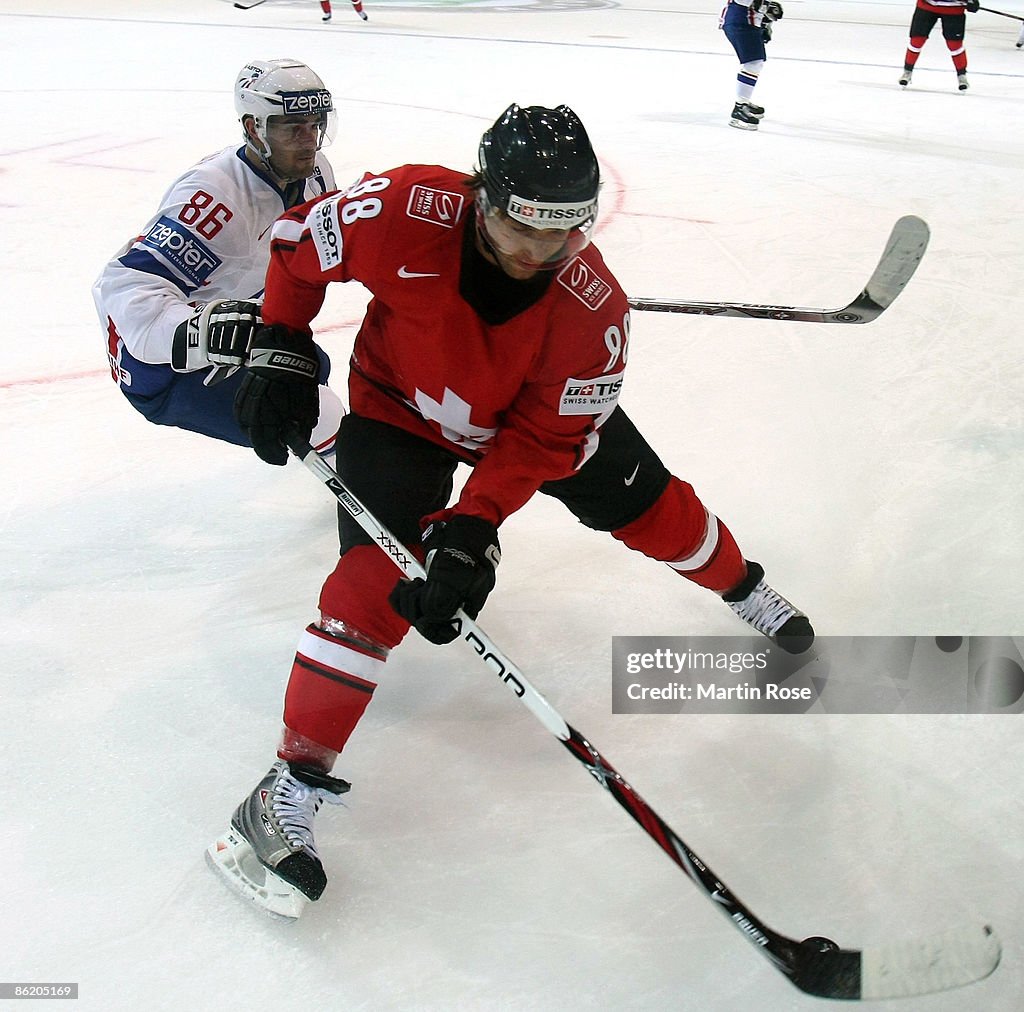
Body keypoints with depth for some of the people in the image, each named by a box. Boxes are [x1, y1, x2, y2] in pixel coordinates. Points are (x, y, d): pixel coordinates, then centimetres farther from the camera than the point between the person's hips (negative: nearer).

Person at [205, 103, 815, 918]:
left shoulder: (593, 311, -30)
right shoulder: (407, 214, -34)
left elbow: (541, 440, -25)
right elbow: (300, 239, -14)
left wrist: (472, 529, -35)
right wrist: (281, 354, -16)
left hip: (533, 411, 2)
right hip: (399, 405, -2)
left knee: (645, 505, 8)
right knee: (379, 577, -20)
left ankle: (744, 587, 43)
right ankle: (291, 789, -12)